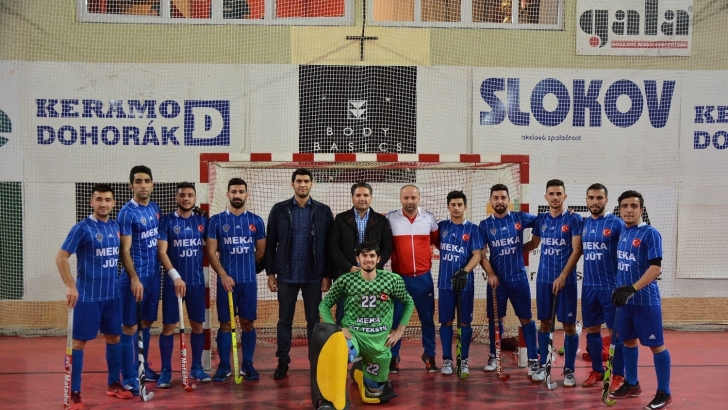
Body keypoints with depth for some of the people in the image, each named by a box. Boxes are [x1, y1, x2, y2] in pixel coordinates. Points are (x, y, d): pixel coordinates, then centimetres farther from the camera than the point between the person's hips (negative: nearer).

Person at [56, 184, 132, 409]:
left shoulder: (115, 227, 6)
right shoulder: (82, 228, -10)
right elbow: (61, 257, -11)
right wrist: (71, 287, -18)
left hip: (113, 294, 6)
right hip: (88, 295, -6)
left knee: (114, 337, 13)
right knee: (79, 341, 0)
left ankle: (114, 384, 26)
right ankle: (74, 392, 7)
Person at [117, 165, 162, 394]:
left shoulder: (155, 208, 8)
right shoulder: (127, 212, -12)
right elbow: (125, 251, -15)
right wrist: (135, 279, -23)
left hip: (154, 275, 7)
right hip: (135, 277, -7)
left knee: (146, 323, 16)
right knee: (130, 327, -2)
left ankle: (142, 366, 29)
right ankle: (129, 378, 3)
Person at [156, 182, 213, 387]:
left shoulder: (202, 220, 5)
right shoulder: (167, 221, -4)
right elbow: (162, 252, -10)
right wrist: (176, 277, -20)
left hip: (197, 282, 3)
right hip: (172, 282, -3)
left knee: (197, 325, 8)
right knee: (168, 326, 1)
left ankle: (196, 368, 21)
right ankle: (166, 371, 11)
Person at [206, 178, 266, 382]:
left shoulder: (256, 221, 6)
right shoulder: (216, 220, 2)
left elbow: (261, 252, 11)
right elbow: (211, 251, -3)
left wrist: (244, 264, 10)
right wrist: (223, 274, -14)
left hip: (249, 281, 1)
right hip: (226, 280, -1)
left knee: (248, 322, 5)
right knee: (225, 323, 3)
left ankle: (247, 365, 14)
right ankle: (224, 366, 11)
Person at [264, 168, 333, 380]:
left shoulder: (323, 211, 2)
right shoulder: (279, 210, 2)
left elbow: (329, 245, 1)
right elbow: (271, 244, 3)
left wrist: (328, 275, -2)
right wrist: (270, 273, -1)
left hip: (314, 276, 0)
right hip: (287, 275, 0)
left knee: (314, 321, 7)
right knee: (284, 320, 8)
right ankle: (283, 362, 17)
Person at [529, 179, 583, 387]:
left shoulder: (573, 219, -5)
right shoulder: (541, 220, 7)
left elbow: (576, 251, -11)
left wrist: (563, 276, -18)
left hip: (566, 280, -4)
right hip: (543, 279, 4)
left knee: (569, 324, 0)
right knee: (544, 323, 9)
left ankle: (569, 370, 9)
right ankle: (543, 366, 19)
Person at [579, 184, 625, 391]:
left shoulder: (616, 223, -8)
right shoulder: (583, 224, 8)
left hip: (611, 286, -5)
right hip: (588, 286, 5)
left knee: (615, 331, 2)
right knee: (591, 330, 11)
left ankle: (618, 375, 11)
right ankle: (597, 371, 24)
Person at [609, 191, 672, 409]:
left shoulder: (650, 233, -13)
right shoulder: (621, 233, 7)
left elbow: (656, 267, -20)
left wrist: (632, 288, -27)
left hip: (646, 300, -7)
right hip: (625, 299, 7)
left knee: (656, 345, 0)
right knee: (628, 341, 15)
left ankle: (664, 392, 10)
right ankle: (632, 384, 28)